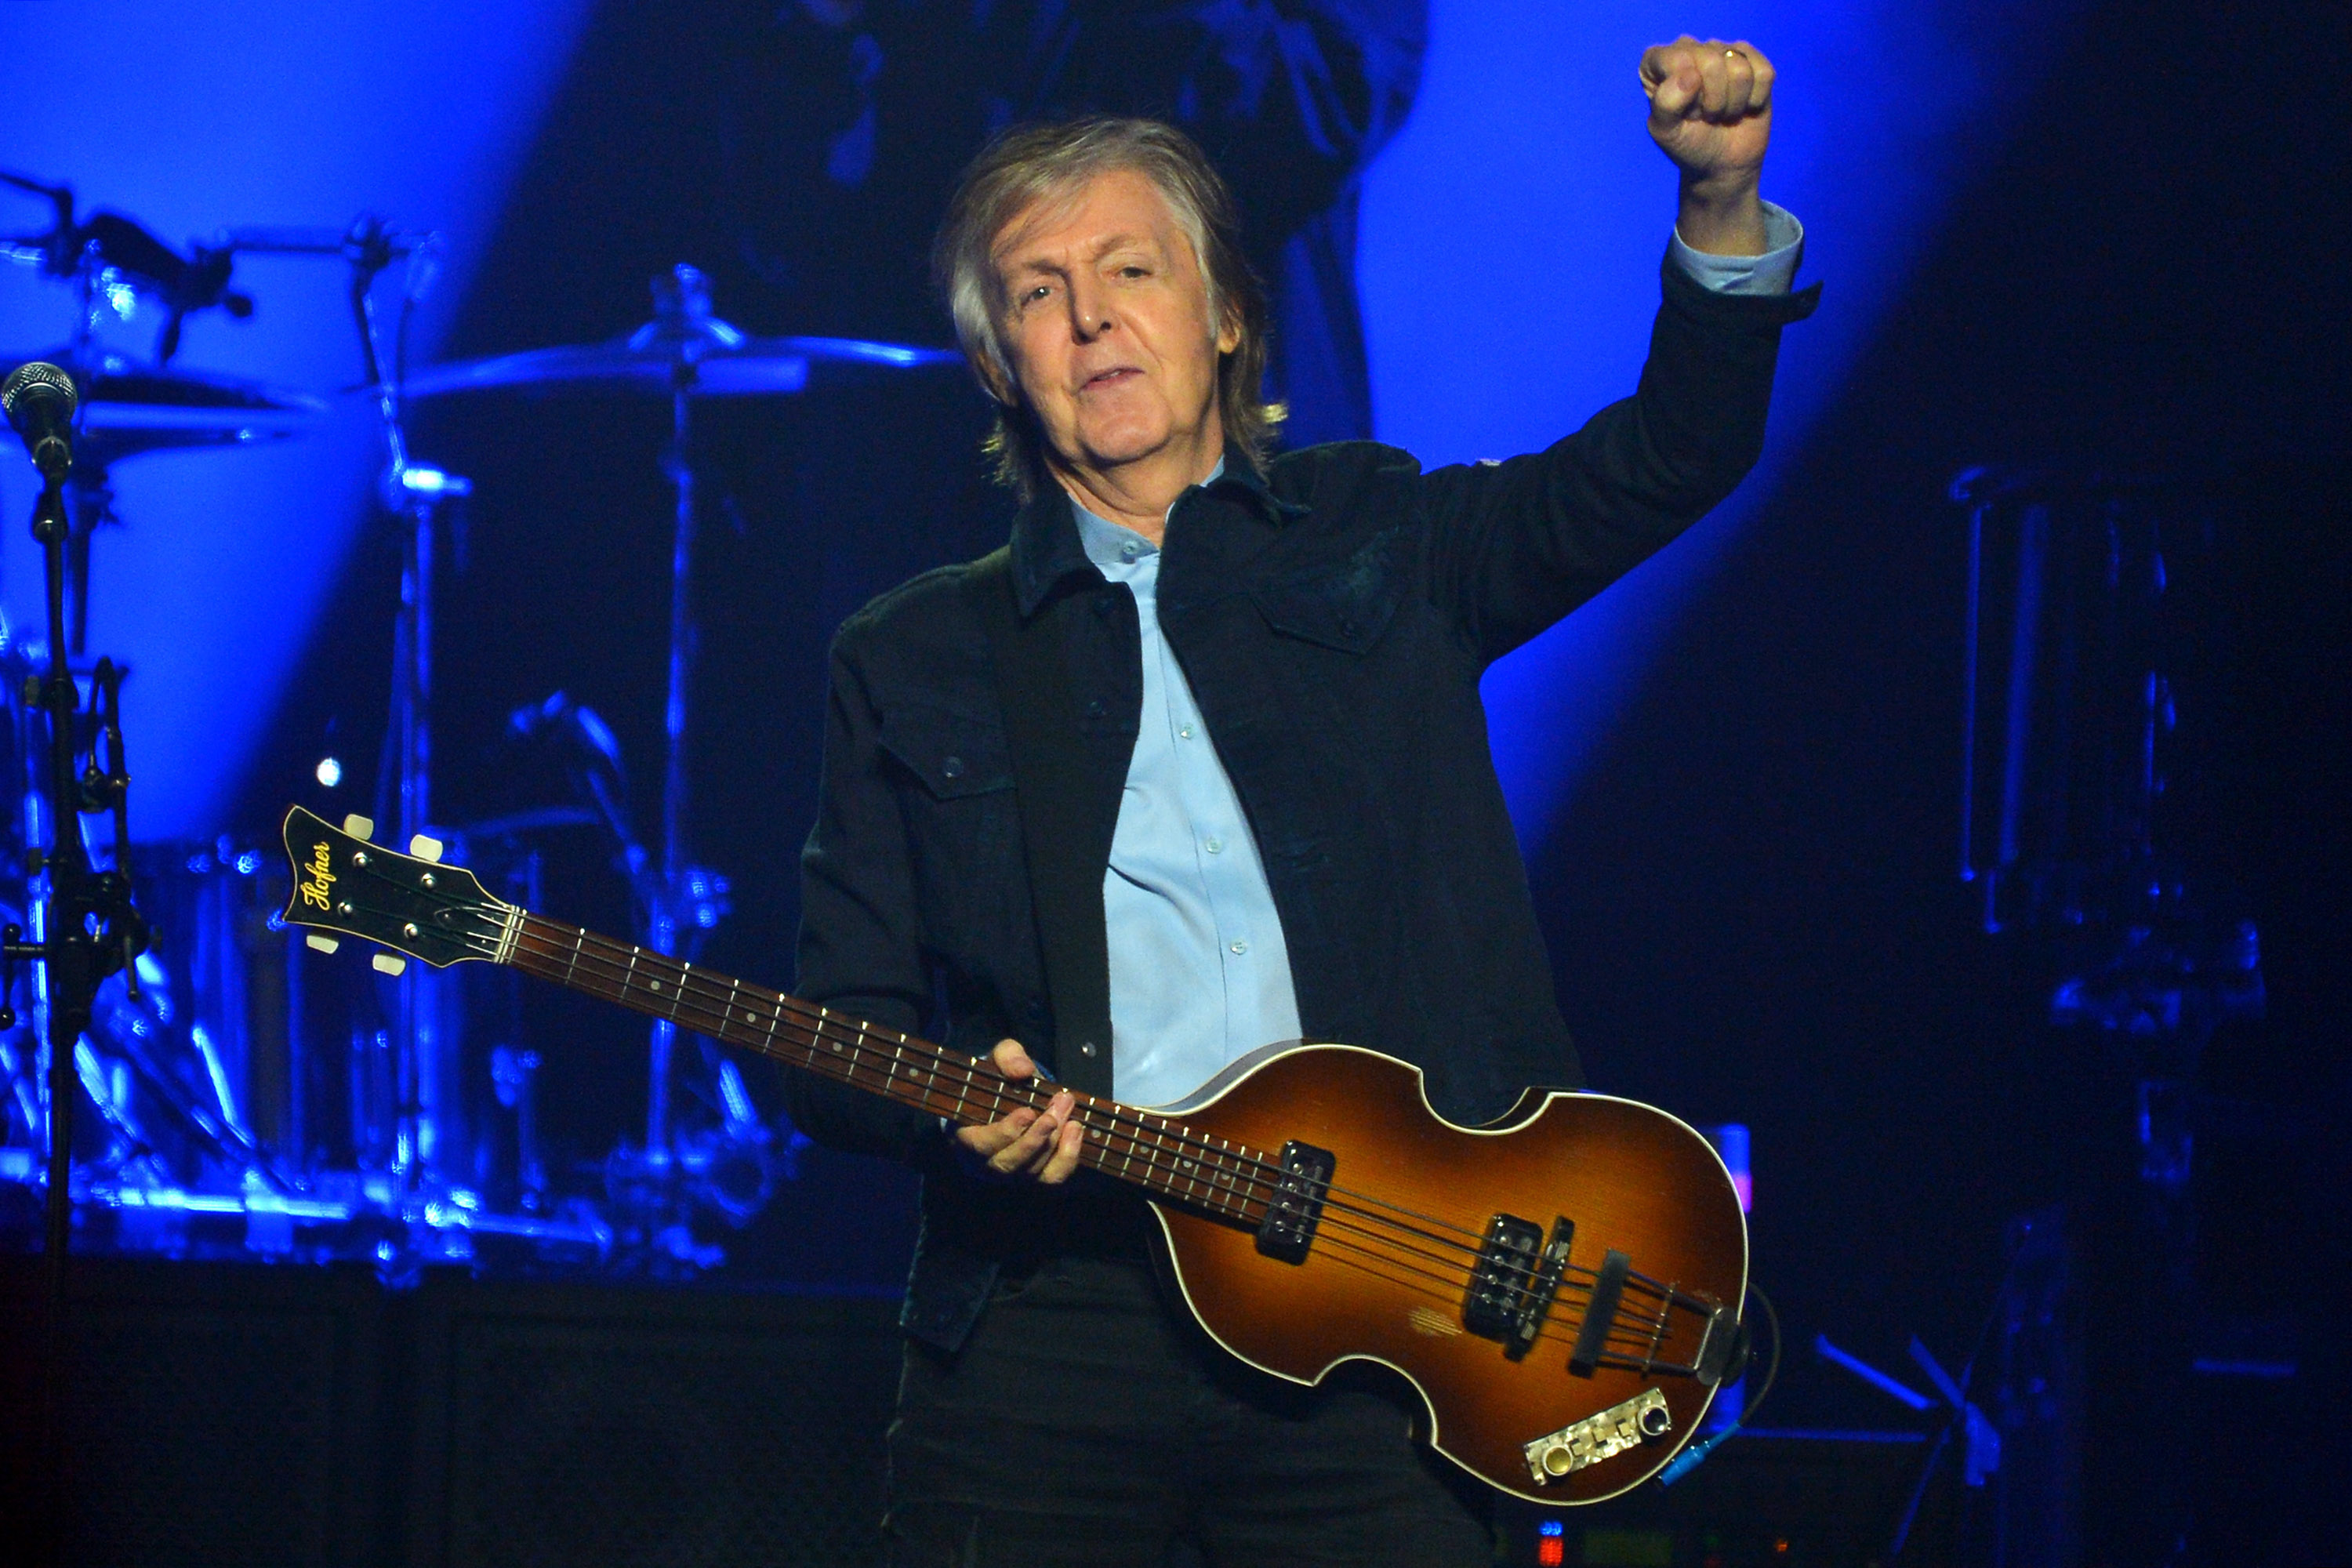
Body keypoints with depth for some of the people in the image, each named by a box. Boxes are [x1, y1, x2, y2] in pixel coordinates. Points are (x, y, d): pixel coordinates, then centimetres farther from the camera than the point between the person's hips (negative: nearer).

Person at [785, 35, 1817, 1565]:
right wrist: (957, 1111, -12)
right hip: (1046, 1315, 0)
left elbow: (1674, 454, 6)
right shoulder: (912, 661, 12)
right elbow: (840, 1037, 10)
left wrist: (1722, 202, -10)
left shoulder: (1374, 549, 13)